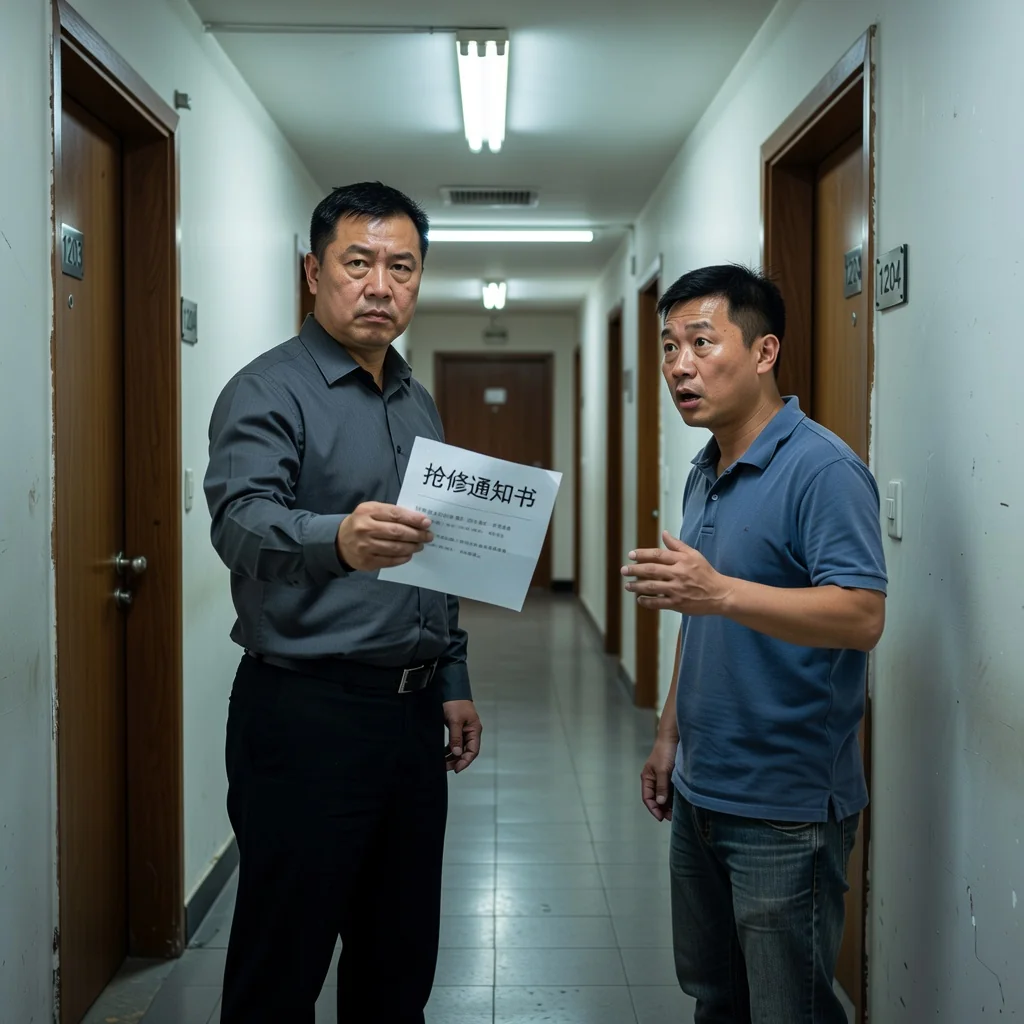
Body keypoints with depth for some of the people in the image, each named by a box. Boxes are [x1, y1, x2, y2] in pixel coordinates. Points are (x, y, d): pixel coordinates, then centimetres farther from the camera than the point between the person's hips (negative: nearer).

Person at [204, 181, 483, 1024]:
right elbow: (242, 521, -27)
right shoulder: (268, 392, -9)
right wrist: (336, 540, -47)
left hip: (413, 709, 7)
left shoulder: (418, 404, 15)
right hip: (307, 710, -7)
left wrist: (453, 681, 16)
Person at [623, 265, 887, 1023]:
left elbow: (863, 617, -27)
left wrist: (719, 591, -36)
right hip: (701, 791, 9)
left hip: (786, 809, -8)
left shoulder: (822, 469, -17)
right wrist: (671, 734, 18)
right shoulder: (705, 476, 11)